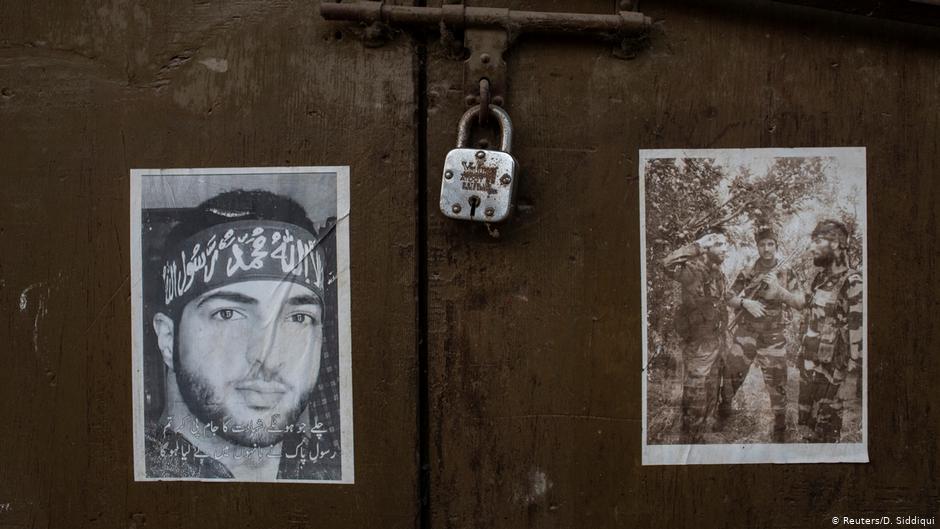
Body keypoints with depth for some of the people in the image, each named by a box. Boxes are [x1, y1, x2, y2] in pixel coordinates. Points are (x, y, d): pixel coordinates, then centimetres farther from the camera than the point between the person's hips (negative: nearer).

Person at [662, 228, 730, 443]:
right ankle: (689, 441, 11)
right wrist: (697, 246, -33)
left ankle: (699, 437, 34)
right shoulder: (695, 269, -18)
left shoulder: (718, 273, 9)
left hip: (716, 343, 9)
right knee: (695, 399, -1)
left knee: (710, 398, 19)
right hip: (698, 344, -9)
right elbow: (669, 263, -41)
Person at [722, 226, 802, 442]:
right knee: (732, 372, 3)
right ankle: (723, 409, 27)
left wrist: (780, 291, -16)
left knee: (776, 380, 0)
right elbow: (730, 299, 5)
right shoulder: (747, 273, 4)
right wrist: (745, 303, -16)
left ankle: (780, 427, 12)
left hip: (773, 335, -1)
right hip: (746, 332, 1)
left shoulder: (786, 272, 2)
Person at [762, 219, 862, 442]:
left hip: (829, 370, -8)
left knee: (826, 426, 2)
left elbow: (857, 332, -19)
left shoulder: (851, 282, -18)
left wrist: (850, 377, -20)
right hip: (809, 363, 8)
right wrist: (779, 292, 17)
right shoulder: (821, 278, 8)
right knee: (808, 419, 17)